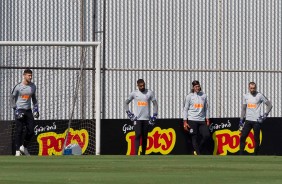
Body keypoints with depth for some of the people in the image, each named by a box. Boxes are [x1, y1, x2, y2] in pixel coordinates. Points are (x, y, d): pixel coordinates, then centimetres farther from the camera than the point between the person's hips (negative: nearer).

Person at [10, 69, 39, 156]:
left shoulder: (33, 86, 5)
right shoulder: (18, 86, -11)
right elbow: (12, 98, -5)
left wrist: (35, 109, 9)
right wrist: (15, 110, -13)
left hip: (28, 110, 5)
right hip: (19, 110, -5)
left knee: (31, 131, 1)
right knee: (19, 131, -6)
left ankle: (24, 147, 21)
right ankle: (18, 150, 0)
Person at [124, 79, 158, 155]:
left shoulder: (150, 93, 3)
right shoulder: (134, 93, 3)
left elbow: (155, 104, 9)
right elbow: (126, 103, 13)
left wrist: (154, 116, 2)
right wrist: (129, 113, 2)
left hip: (146, 119, 2)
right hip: (137, 118, -2)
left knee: (145, 137, 4)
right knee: (138, 135, -13)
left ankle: (143, 154, 12)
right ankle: (136, 154, -18)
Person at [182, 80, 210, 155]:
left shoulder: (204, 96, 11)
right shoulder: (189, 96, 1)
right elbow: (185, 109, 2)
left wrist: (207, 119, 12)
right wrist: (185, 122, -4)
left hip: (202, 120, 3)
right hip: (192, 120, -3)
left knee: (207, 135, -10)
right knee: (194, 138, -4)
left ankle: (198, 151, 8)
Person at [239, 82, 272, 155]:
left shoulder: (260, 96, -5)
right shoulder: (246, 96, 9)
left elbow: (269, 105, 0)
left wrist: (265, 115, -8)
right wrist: (241, 120, 12)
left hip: (257, 121, -4)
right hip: (248, 120, 4)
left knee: (256, 139, -1)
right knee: (242, 137, -4)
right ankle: (241, 155, 0)